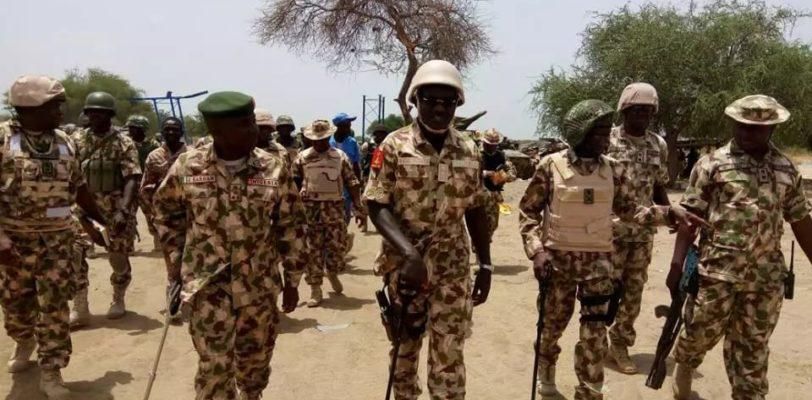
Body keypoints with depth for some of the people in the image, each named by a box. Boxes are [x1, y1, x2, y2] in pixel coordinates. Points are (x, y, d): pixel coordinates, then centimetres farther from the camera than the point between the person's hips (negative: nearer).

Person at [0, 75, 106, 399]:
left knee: (54, 305, -1)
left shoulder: (64, 142, 3)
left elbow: (78, 187, 13)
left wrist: (103, 220, 16)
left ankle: (50, 372, 7)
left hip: (57, 238, 2)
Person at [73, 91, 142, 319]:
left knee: (118, 256, 5)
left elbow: (132, 179, -16)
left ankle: (118, 300, 25)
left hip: (116, 207, -4)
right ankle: (79, 304, 10)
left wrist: (123, 210, -26)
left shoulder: (123, 143, -9)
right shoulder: (78, 140, 5)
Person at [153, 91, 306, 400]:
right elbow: (166, 212, 9)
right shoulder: (188, 166, -7)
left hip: (260, 286, 2)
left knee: (255, 361, 16)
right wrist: (174, 261, 6)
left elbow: (292, 225, 1)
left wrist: (292, 280, 3)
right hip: (207, 286, -1)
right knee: (214, 366, 2)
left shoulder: (274, 170, -6)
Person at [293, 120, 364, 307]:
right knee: (313, 249, 1)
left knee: (336, 245, 4)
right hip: (310, 208, 0)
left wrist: (358, 206, -6)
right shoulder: (302, 157, 3)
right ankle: (315, 290, 9)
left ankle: (332, 273, 36)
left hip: (334, 208, 1)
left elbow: (351, 182, 2)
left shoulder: (340, 156, 3)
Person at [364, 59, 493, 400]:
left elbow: (475, 210, 10)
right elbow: (376, 206, -13)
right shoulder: (394, 146, -8)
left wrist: (485, 265, 8)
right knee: (405, 345, 15)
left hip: (453, 268, 2)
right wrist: (409, 252, -26)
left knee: (449, 354, 4)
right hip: (404, 265, -1)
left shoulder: (469, 151, 3)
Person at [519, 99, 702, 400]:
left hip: (598, 260, 2)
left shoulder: (613, 170, 0)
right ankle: (546, 371, 42)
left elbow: (628, 210, 8)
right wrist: (537, 249, -14)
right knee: (553, 322, 14)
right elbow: (528, 211, -4)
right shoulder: (551, 166, -9)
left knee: (595, 333, 0)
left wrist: (669, 213, -5)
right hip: (558, 258, -2)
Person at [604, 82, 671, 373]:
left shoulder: (658, 145, 8)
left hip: (644, 231, 5)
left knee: (634, 290, 10)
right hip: (609, 230, -5)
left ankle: (620, 344, 23)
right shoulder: (606, 140, -8)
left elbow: (659, 188, 15)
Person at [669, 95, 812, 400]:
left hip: (766, 277, 3)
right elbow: (690, 216, -4)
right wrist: (678, 263, -10)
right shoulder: (712, 163, -2)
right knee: (701, 332, 10)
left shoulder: (787, 169, 8)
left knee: (753, 349, 11)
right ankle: (683, 367, 40)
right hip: (717, 271, -2)